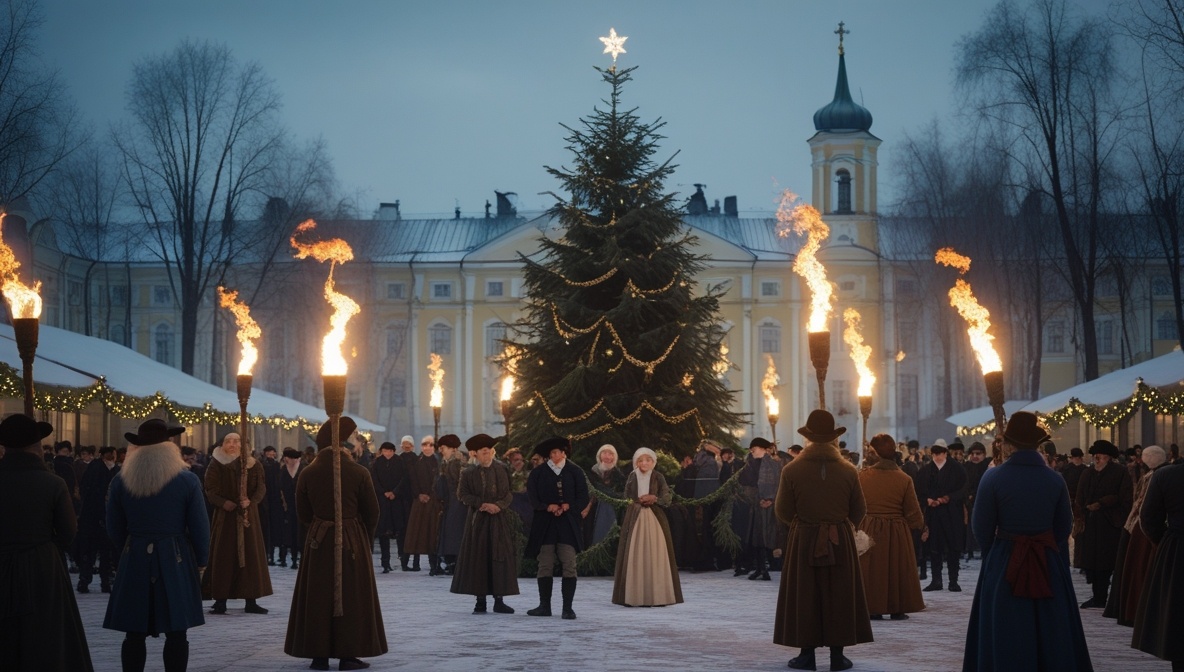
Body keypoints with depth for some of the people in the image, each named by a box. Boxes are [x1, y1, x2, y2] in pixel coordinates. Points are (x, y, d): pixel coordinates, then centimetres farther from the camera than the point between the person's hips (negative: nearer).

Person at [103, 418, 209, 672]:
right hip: (176, 560, -2)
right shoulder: (187, 480, -6)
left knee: (135, 632, 6)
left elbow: (114, 528, 6)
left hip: (135, 560, 2)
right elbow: (200, 527, -4)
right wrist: (200, 562, 7)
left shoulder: (121, 481, 1)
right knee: (175, 632, 1)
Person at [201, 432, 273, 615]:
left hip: (248, 515, 2)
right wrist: (223, 502, -22)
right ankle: (220, 601, 0)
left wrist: (250, 501, -20)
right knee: (223, 557, -3)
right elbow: (211, 490, -4)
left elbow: (261, 488, -1)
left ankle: (251, 601, 5)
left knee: (250, 556, 1)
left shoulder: (253, 465, 4)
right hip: (224, 515, -1)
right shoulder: (216, 466, 2)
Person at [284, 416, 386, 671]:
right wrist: (365, 539, 14)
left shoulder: (308, 473, -4)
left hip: (318, 543, 2)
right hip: (352, 542, -2)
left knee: (318, 597, 9)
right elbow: (371, 513, -4)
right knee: (350, 596, 5)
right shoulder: (359, 473, -11)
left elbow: (303, 513, 4)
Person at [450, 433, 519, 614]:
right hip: (478, 519, -1)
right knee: (478, 558, -1)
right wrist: (481, 504, -13)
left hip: (499, 519, 1)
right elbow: (462, 494, -2)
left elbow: (509, 492, 5)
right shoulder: (468, 472, 2)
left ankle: (499, 600, 2)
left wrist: (499, 505, -13)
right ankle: (480, 600, 5)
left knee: (501, 558, -3)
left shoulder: (503, 470, 6)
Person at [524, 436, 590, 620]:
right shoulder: (537, 474, 7)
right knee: (545, 566, 2)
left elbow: (583, 498, 4)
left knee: (569, 567, -5)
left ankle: (567, 608, -3)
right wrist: (548, 507, -13)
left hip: (568, 525, 0)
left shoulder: (575, 472, 8)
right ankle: (544, 606, 10)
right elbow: (532, 499, 3)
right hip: (544, 524, 0)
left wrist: (568, 506, -11)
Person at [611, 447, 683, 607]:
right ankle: (633, 596, -3)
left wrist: (654, 498, -15)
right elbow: (627, 498, 6)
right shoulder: (632, 478, 6)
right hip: (635, 519, 0)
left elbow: (667, 498, 1)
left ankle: (657, 596, -2)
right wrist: (641, 501, -7)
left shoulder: (659, 478, 4)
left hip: (655, 519, 0)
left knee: (655, 555, -4)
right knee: (634, 556, -4)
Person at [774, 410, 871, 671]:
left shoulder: (792, 470, -9)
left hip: (803, 541, -1)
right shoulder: (848, 471, -5)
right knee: (838, 597, 8)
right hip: (841, 542, 1)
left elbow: (783, 511, -4)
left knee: (805, 596, 7)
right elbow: (859, 511, 2)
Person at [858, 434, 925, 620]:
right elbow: (913, 514, -4)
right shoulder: (904, 479, -10)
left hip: (868, 531, 0)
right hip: (896, 534, 0)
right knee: (895, 568, 12)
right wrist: (921, 526, 15)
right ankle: (897, 610, 15)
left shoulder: (862, 476, -9)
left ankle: (873, 609, 12)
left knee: (871, 568, 11)